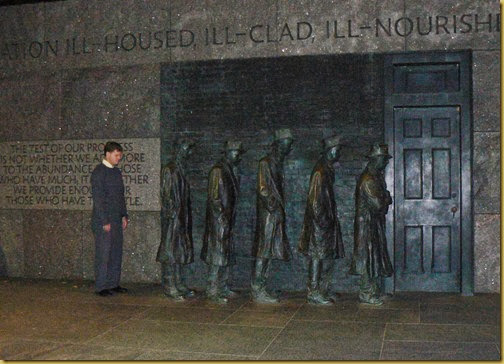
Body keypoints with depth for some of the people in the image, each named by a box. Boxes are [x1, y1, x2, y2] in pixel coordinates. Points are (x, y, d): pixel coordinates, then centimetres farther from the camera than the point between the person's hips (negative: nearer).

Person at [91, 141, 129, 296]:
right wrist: (105, 221, -17)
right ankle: (101, 287, 4)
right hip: (103, 221, -8)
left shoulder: (116, 171, 14)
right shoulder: (99, 172, -11)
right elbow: (98, 198, -15)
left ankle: (113, 284, 19)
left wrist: (124, 215, 14)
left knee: (116, 253, 10)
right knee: (103, 254, -3)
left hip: (116, 220, 8)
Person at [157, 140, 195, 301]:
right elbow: (166, 196, -16)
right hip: (172, 217, -9)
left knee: (180, 250, 12)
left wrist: (186, 217, 16)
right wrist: (172, 215, -20)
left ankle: (178, 284, 20)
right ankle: (169, 287, 2)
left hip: (182, 217, 9)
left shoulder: (181, 170, 14)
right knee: (170, 250, -4)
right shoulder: (169, 170, -12)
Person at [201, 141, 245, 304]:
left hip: (228, 220, 9)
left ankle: (223, 288, 22)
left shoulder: (231, 171, 15)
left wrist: (230, 220, 17)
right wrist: (223, 218, -20)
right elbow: (213, 198, -17)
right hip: (219, 221, -9)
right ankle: (212, 291, 0)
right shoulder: (218, 171, -14)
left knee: (227, 256, 13)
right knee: (217, 255, -6)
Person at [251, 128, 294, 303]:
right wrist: (274, 209, -18)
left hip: (276, 212, 9)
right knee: (263, 251, -6)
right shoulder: (266, 163, -10)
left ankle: (260, 290, 16)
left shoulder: (278, 163, 17)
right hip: (268, 212, -9)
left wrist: (281, 210, 15)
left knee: (269, 252, 10)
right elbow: (262, 189, -16)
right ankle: (257, 291, -2)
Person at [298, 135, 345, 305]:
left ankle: (316, 289, 18)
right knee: (317, 254, -5)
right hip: (320, 220, -10)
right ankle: (314, 292, -1)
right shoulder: (321, 171, -16)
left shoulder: (327, 169, 14)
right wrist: (322, 219, -20)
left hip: (325, 219, 10)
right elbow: (315, 197, -20)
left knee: (321, 255, 12)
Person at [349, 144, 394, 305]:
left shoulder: (376, 177, 14)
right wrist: (386, 198, -4)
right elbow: (378, 204, -23)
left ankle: (371, 291, 21)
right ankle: (367, 294, 3)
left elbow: (384, 199, 16)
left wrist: (384, 199, -5)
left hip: (374, 224, 10)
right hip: (367, 224, -10)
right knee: (368, 257, -4)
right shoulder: (369, 180, -19)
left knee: (373, 258, 13)